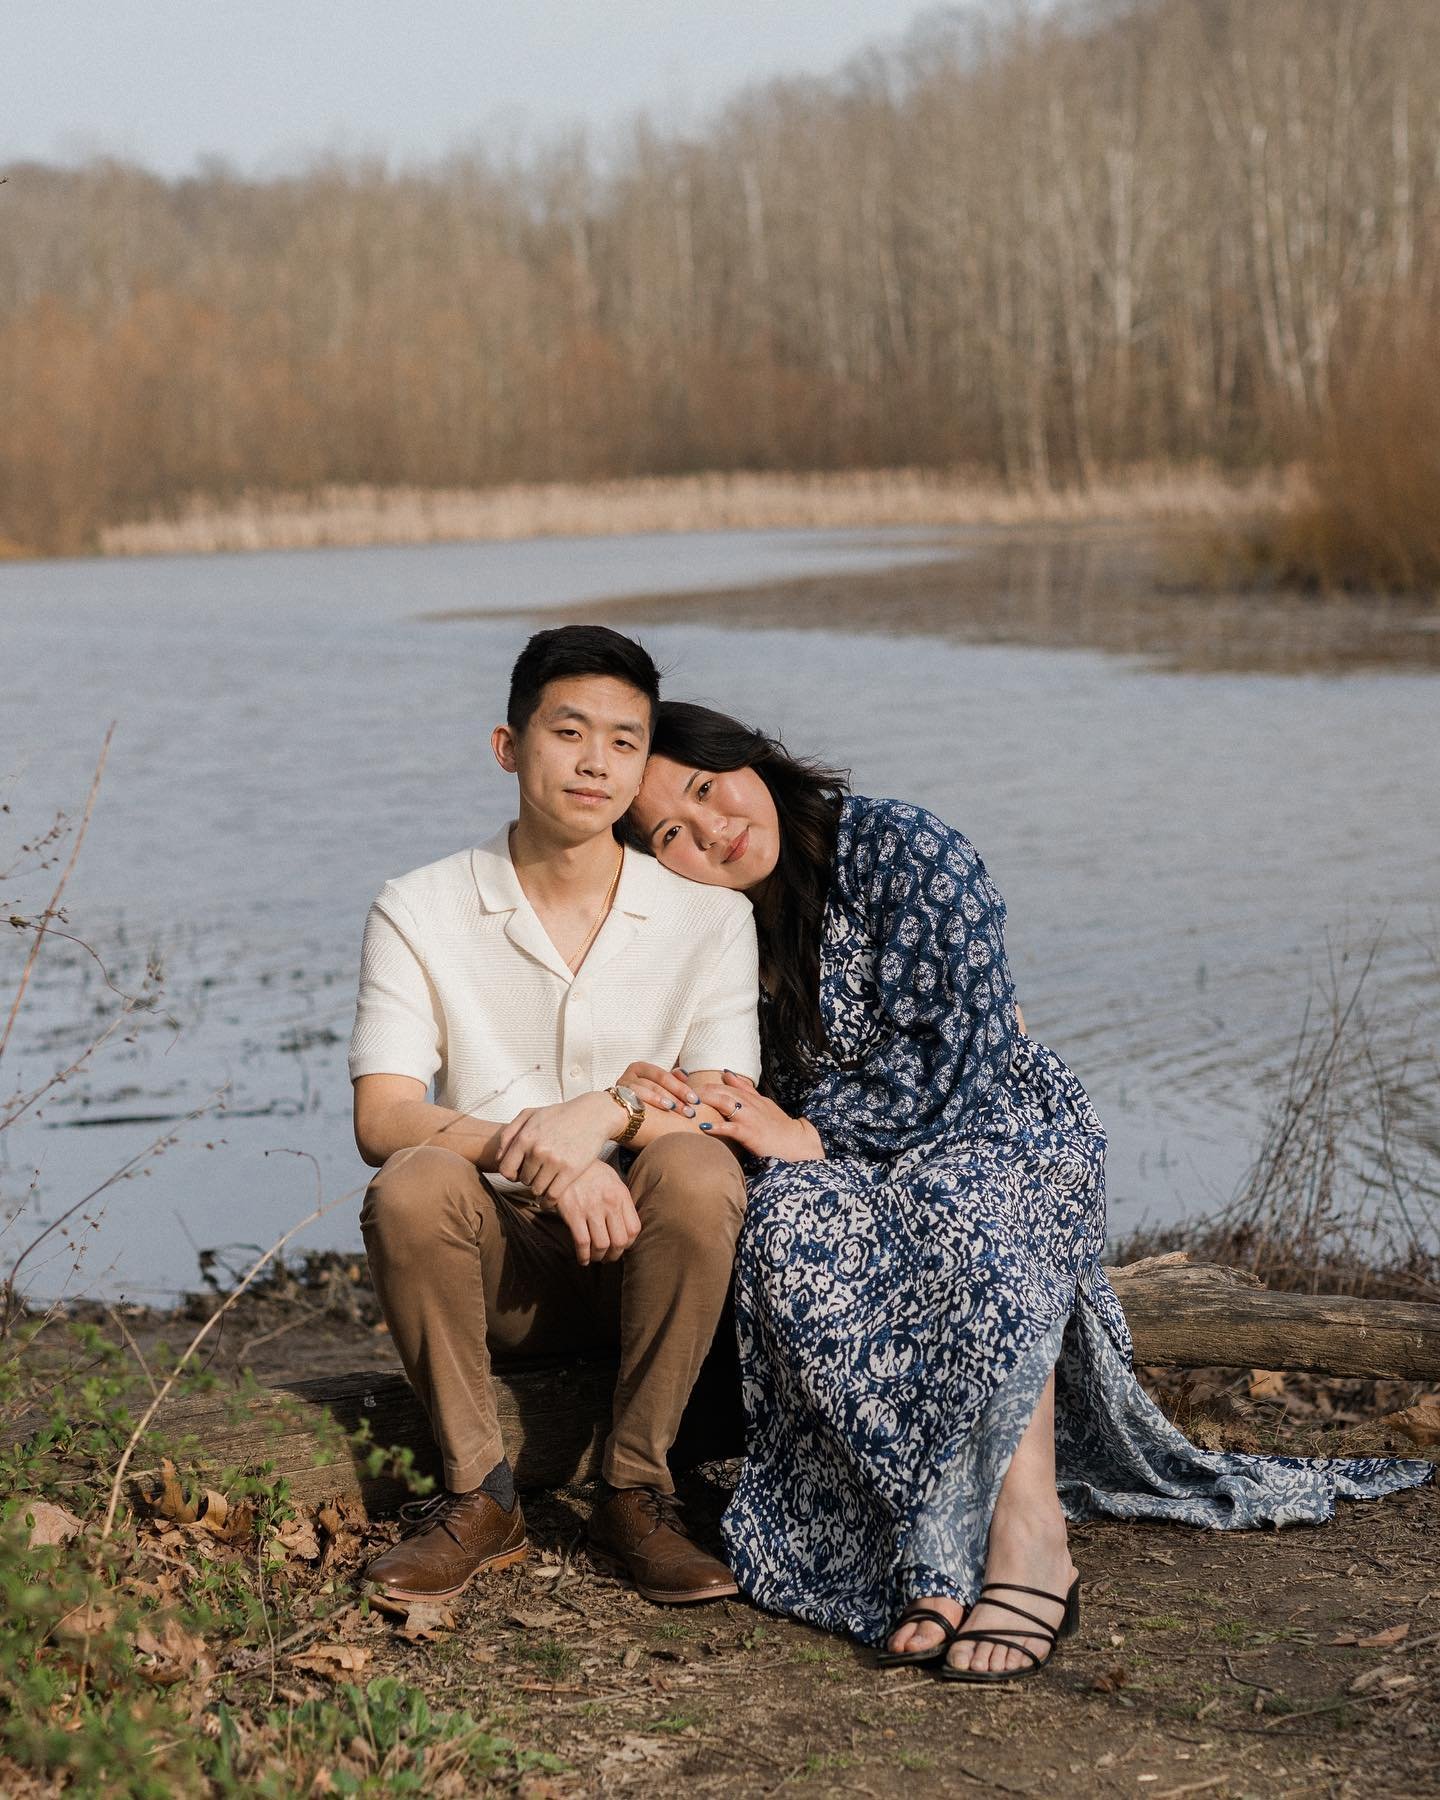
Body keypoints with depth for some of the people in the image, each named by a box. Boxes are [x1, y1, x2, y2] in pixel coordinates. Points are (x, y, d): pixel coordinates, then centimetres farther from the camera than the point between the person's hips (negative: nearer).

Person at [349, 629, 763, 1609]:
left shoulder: (708, 915, -1)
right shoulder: (420, 912, -3)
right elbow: (381, 1121, -13)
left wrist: (614, 1108, -30)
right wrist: (540, 1156, -31)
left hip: (641, 1259, 0)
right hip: (496, 1266, 0)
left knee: (698, 1171, -31)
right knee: (415, 1182, -32)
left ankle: (637, 1492, -18)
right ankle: (481, 1494, -16)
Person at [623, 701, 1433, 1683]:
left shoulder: (900, 848, -11)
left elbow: (961, 1060, -18)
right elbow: (766, 1112, 11)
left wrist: (807, 1136, -21)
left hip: (1010, 1133, -4)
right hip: (852, 1170, 4)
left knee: (955, 1206, -40)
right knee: (787, 1223, -32)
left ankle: (1030, 1530, -39)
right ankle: (948, 1539, -30)